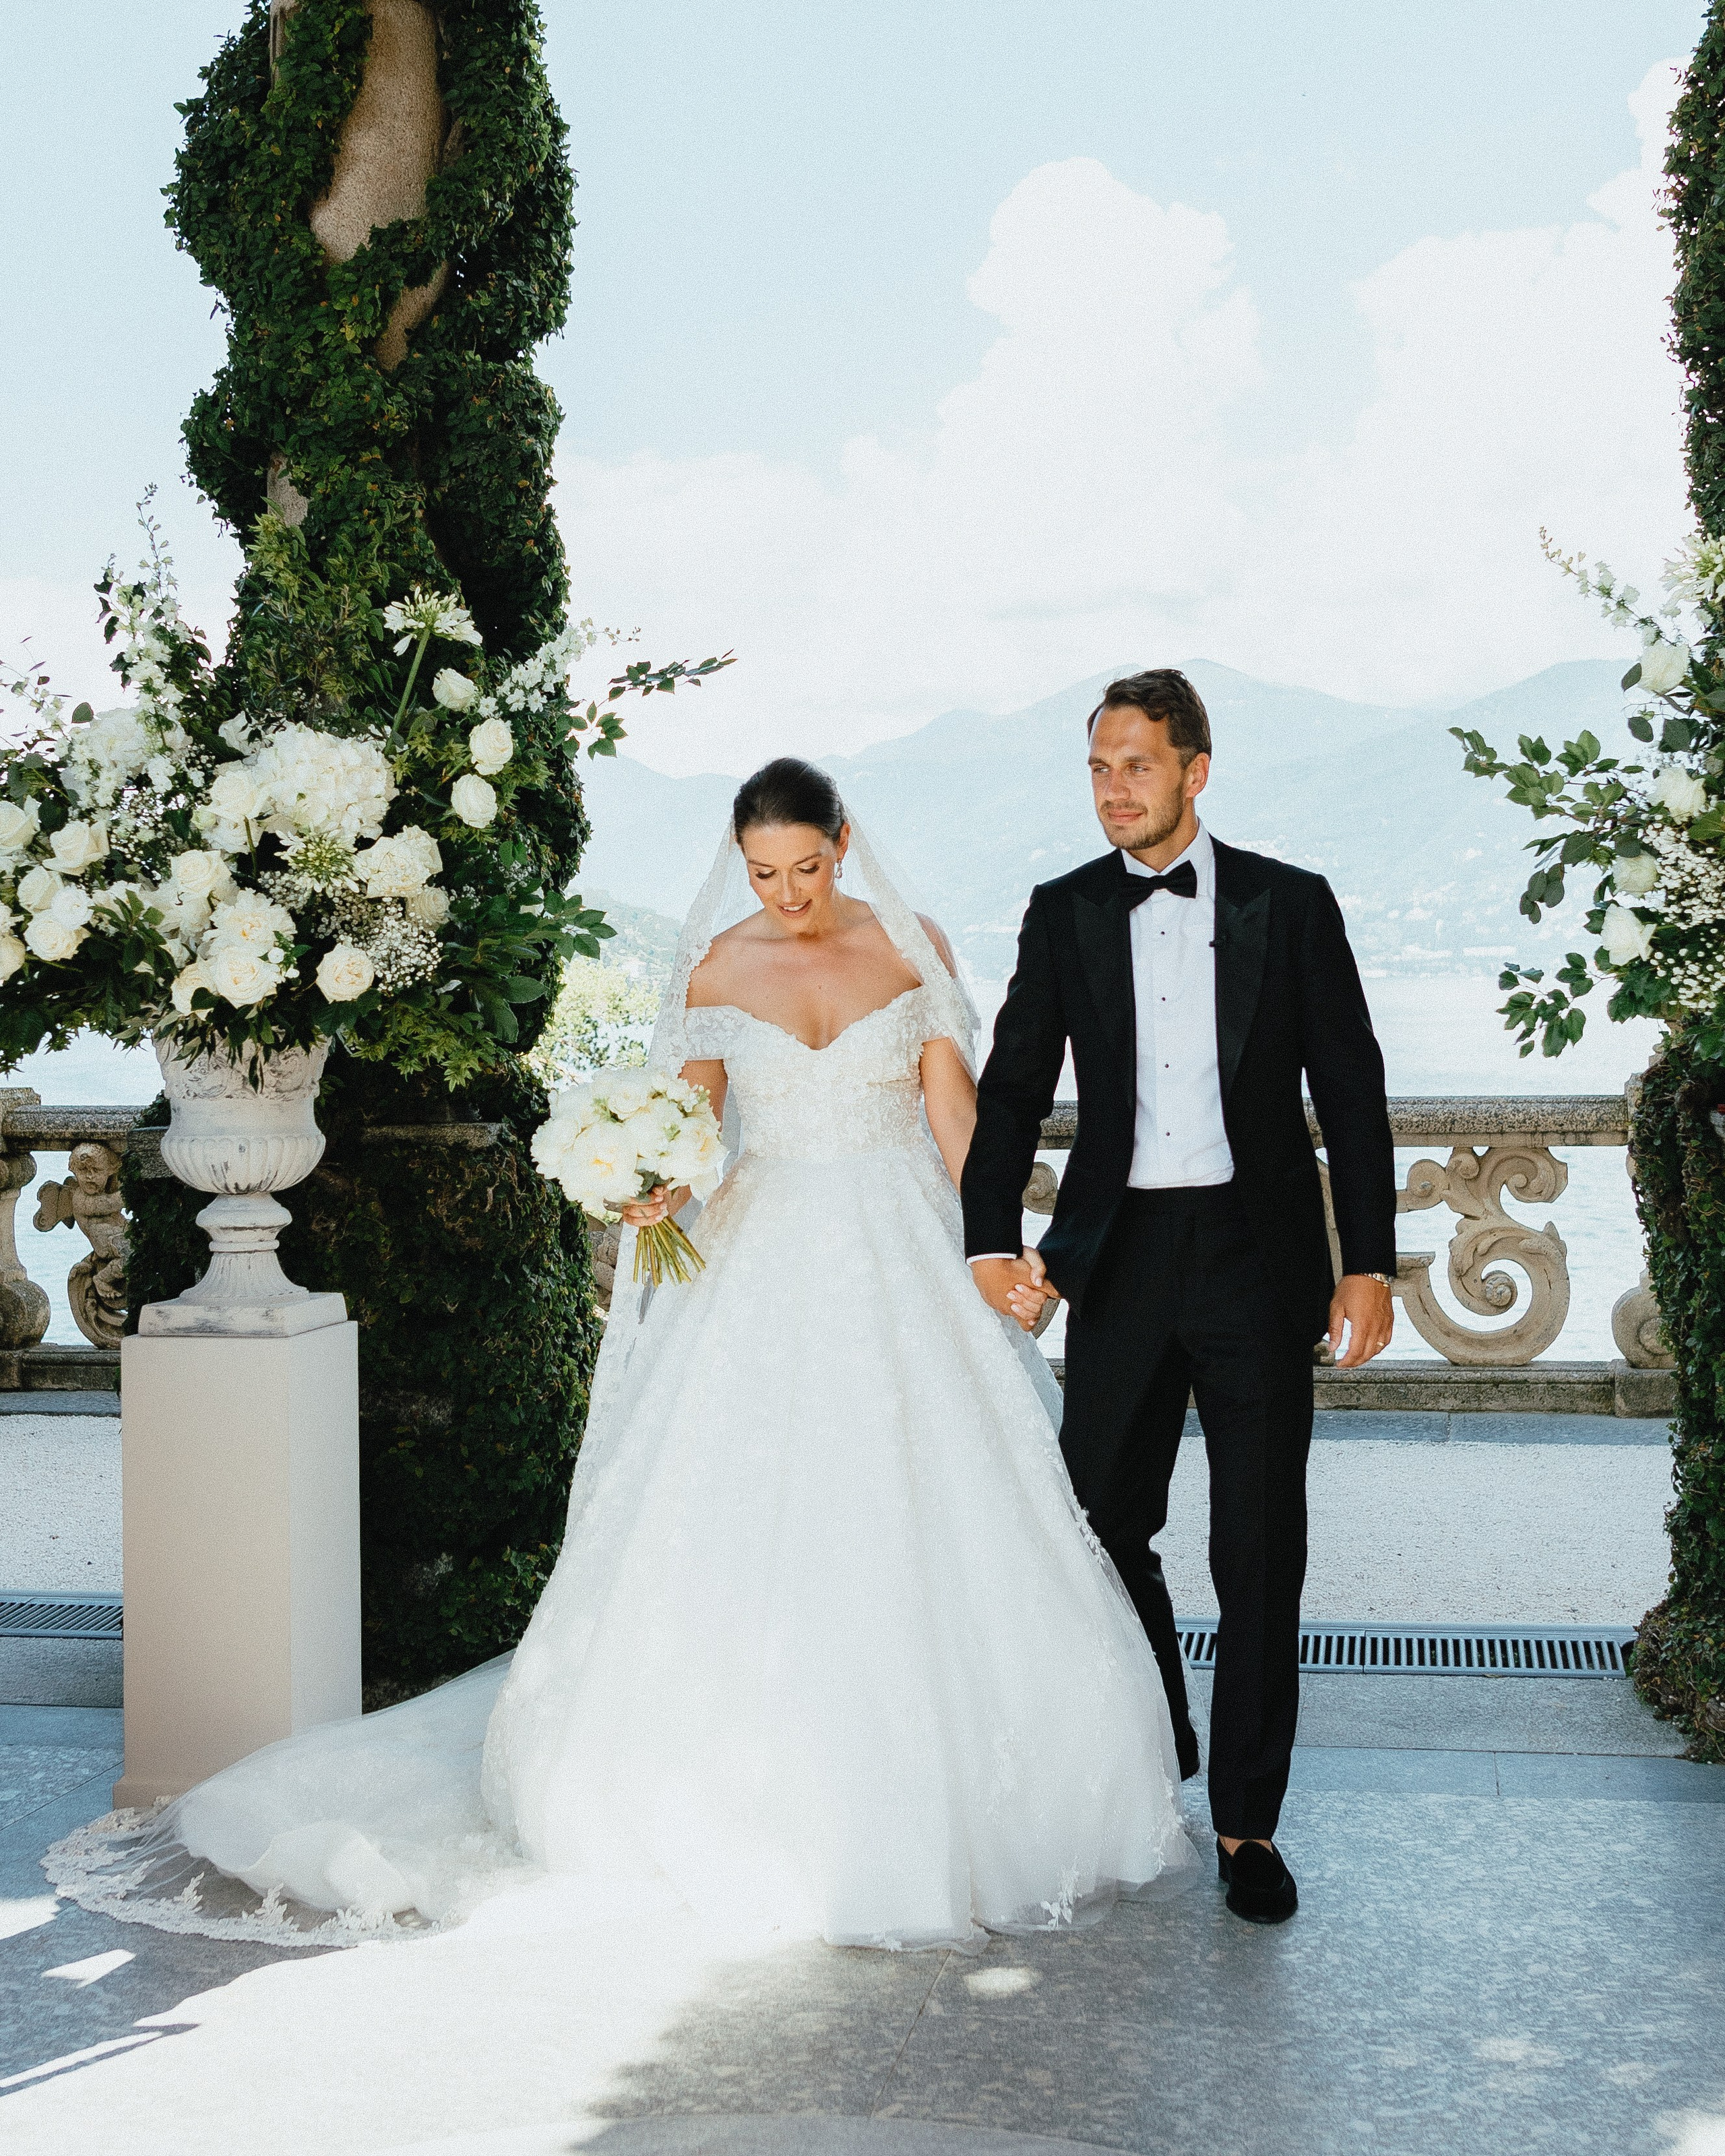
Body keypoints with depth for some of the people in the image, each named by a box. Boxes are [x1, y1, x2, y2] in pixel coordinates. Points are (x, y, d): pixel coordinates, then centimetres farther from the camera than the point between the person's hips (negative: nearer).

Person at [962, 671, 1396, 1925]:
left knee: (1260, 1548, 2)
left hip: (1258, 1255, -2)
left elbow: (1351, 1089, 2)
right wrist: (993, 1240, -13)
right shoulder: (1064, 914, 5)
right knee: (1103, 1520, 10)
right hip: (1120, 1257, 2)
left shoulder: (1291, 904, 2)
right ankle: (1155, 1743, 35)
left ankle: (1247, 1819, 14)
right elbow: (1016, 1085, 2)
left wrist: (1369, 1261, -4)